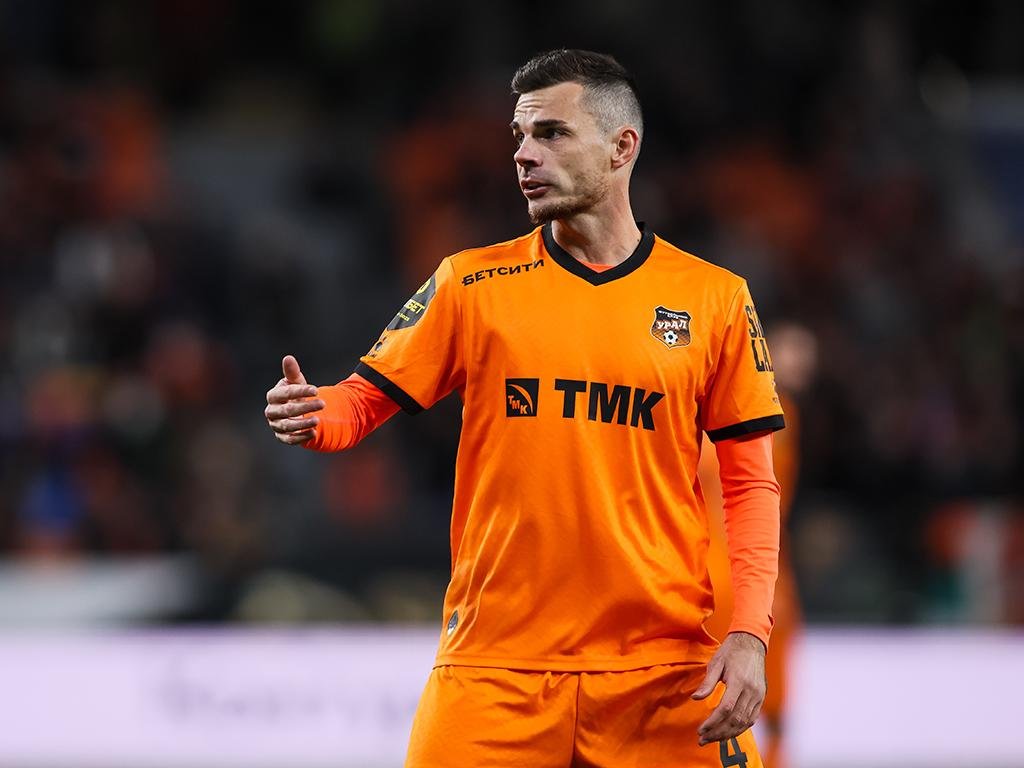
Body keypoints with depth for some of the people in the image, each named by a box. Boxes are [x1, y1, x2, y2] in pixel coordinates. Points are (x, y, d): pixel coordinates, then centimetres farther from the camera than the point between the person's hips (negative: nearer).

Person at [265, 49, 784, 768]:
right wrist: (313, 416, -17)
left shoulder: (714, 298, 5)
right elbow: (367, 399, 6)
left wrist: (750, 632, -5)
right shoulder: (471, 283, 7)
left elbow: (751, 483, 6)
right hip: (494, 668, 0)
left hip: (663, 673, 0)